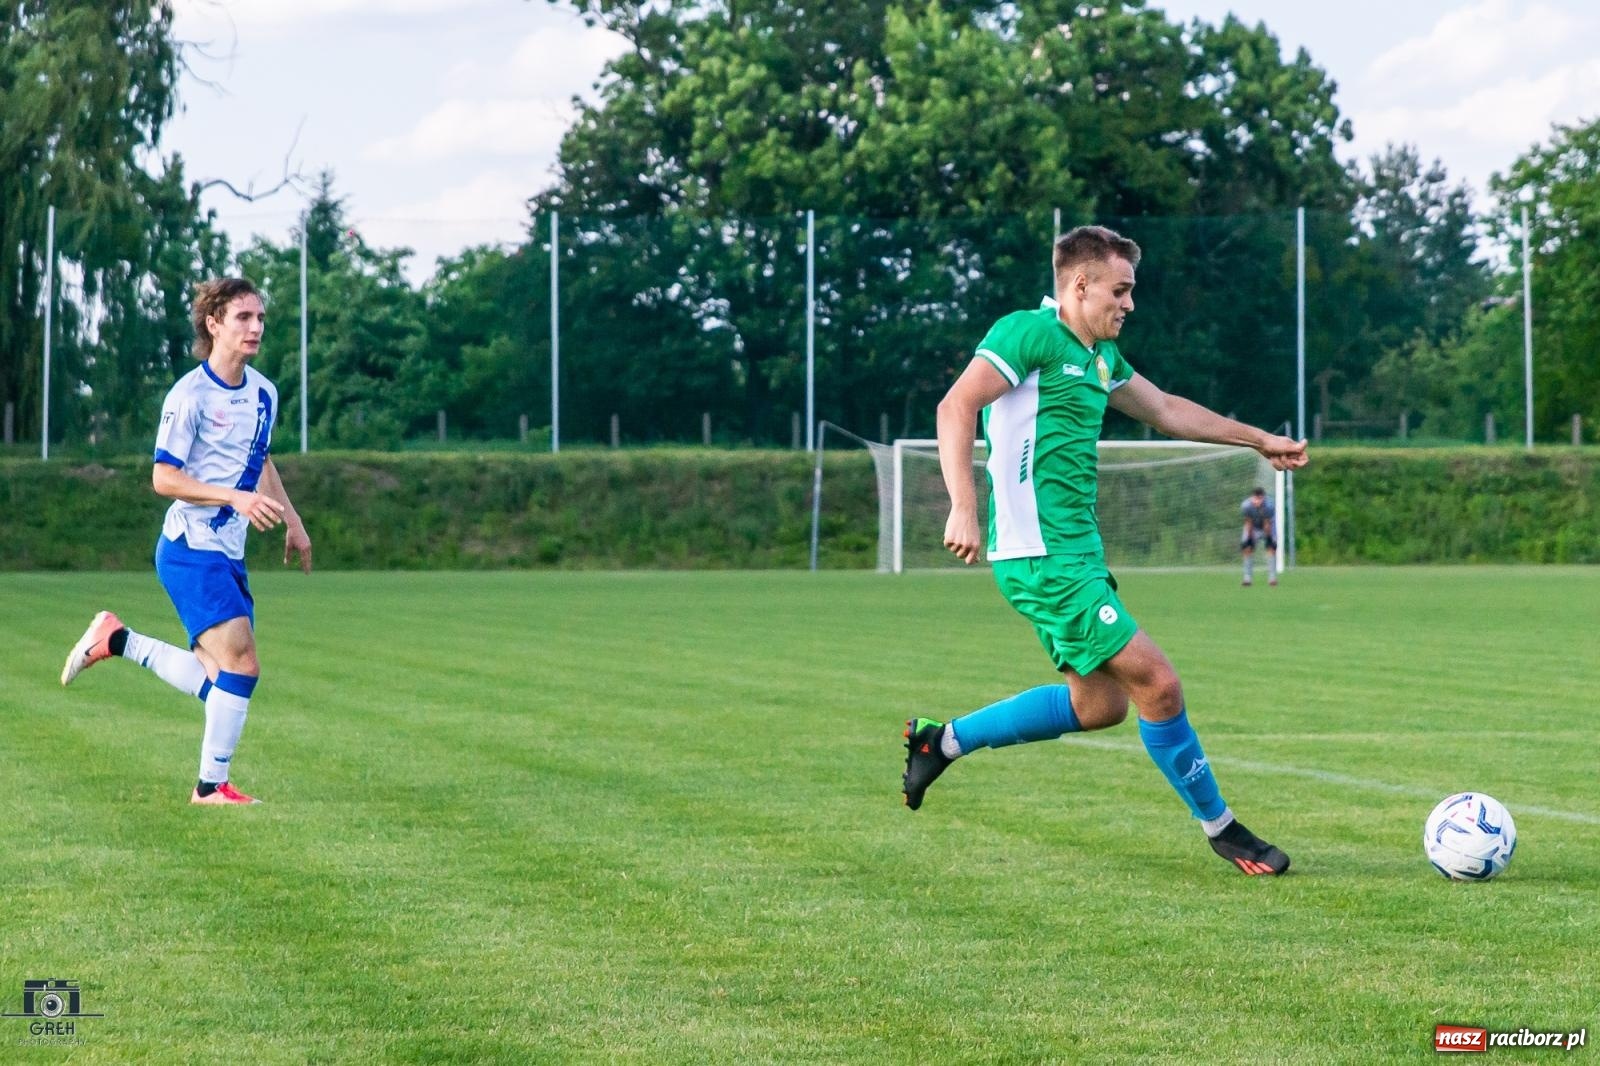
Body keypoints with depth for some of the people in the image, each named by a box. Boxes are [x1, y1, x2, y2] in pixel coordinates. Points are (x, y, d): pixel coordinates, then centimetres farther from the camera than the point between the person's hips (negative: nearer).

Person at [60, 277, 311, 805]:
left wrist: (292, 521, 23)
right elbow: (163, 478, -14)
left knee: (218, 683, 6)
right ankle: (211, 787, -5)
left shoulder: (263, 393, 10)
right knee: (242, 664, -16)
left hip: (228, 554, 8)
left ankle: (118, 641, 22)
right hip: (190, 550, -8)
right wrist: (236, 497, -23)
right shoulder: (189, 395, -13)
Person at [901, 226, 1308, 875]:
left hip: (1076, 550, 10)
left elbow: (1164, 410, 32)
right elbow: (956, 406, -21)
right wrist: (963, 507, -32)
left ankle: (943, 741, 24)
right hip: (1043, 556, -10)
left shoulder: (1100, 355, 17)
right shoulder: (1031, 332, -11)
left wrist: (1261, 441, 36)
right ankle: (1221, 829, 5)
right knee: (1157, 683, -9)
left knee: (1099, 705, 15)